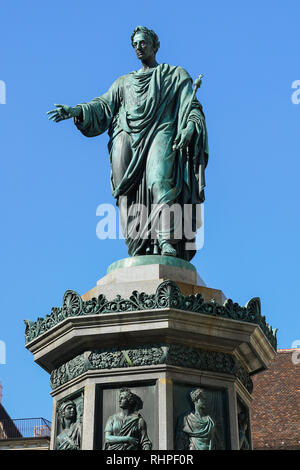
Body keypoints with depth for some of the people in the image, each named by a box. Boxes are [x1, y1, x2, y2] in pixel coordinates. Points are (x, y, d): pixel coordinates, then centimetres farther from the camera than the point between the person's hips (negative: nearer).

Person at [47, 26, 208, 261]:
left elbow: (191, 106, 9)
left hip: (161, 133, -3)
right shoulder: (124, 82, 31)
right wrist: (77, 111, 0)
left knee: (159, 179, -29)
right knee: (130, 190, -15)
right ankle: (140, 253, -22)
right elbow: (105, 105, 18)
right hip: (128, 138, 3)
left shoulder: (175, 75, 21)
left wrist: (191, 126, -12)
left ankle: (167, 241, -38)